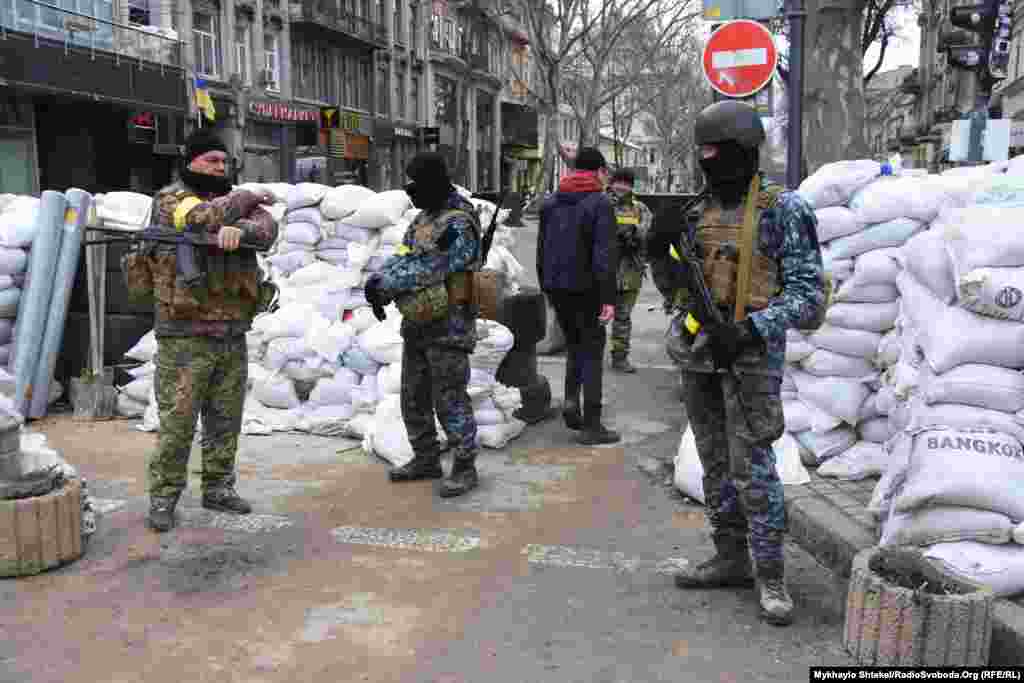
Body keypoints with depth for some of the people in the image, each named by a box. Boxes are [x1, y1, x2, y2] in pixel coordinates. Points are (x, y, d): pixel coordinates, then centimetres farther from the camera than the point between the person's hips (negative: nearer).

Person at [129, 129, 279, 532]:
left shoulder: (233, 202, 15)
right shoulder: (170, 198, 1)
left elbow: (266, 228, -4)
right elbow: (205, 216, -19)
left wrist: (239, 229, -26)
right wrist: (246, 199, -4)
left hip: (232, 335, 6)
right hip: (186, 336, -5)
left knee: (226, 420, 12)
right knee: (177, 421, -2)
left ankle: (218, 488, 25)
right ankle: (163, 497, 11)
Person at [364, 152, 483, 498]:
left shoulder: (458, 226, -16)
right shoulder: (424, 217, 13)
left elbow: (427, 270, -22)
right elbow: (403, 257, 9)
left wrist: (384, 287, -17)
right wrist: (378, 280, -10)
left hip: (448, 326, -9)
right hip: (417, 324, 9)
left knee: (450, 400, -3)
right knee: (414, 398, 16)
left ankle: (465, 468, 9)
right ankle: (426, 460, 29)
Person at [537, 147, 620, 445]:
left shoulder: (550, 202, 9)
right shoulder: (600, 203, -10)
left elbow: (541, 249, 13)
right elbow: (605, 254, -18)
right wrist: (608, 297, -20)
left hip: (556, 287, 6)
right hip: (586, 289, -5)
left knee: (575, 345, 22)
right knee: (592, 352, 3)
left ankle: (571, 399, 6)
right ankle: (591, 425, 5)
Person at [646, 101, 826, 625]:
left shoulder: (784, 211, -7)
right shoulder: (697, 212, 10)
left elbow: (808, 294, -11)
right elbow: (674, 289, 14)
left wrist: (750, 329, -23)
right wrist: (660, 256, -6)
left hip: (750, 355, -6)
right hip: (697, 352, 6)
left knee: (752, 467, -5)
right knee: (715, 463, 12)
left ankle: (770, 573, 9)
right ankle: (730, 558, 25)